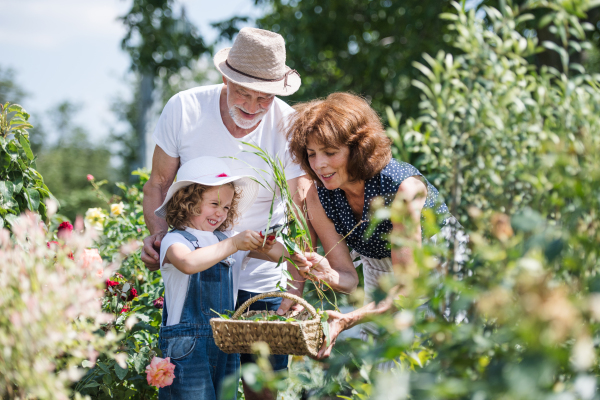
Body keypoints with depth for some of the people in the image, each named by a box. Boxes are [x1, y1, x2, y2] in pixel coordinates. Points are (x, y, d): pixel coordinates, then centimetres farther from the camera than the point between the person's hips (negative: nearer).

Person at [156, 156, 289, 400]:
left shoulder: (228, 239, 13)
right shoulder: (175, 240, -4)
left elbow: (279, 254, 10)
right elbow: (189, 263, -27)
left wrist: (267, 244, -13)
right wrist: (233, 244, -25)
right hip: (187, 346, -6)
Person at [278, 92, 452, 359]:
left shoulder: (403, 187, -33)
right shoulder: (318, 196, -17)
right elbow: (348, 275, -16)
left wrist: (349, 320, -46)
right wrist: (329, 276, -40)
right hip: (378, 272, 4)